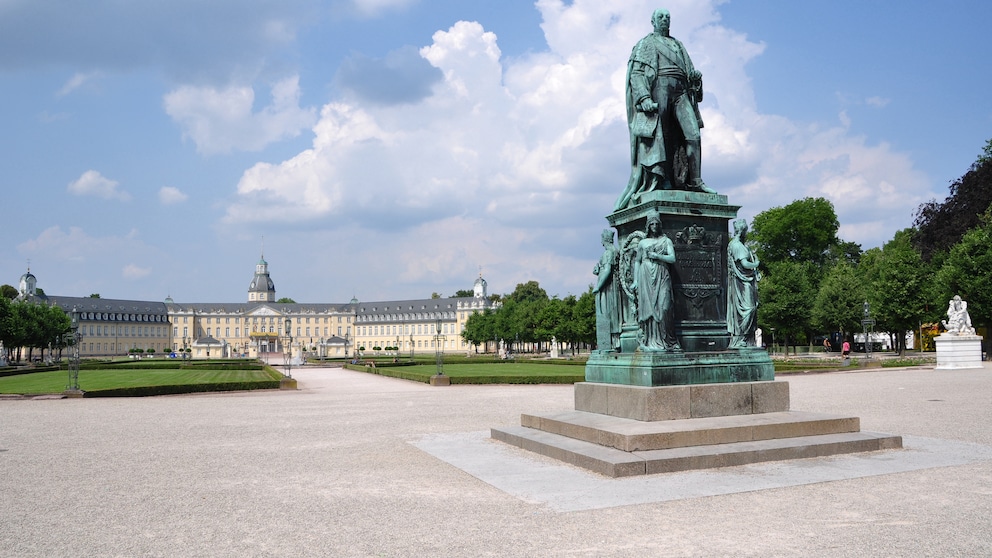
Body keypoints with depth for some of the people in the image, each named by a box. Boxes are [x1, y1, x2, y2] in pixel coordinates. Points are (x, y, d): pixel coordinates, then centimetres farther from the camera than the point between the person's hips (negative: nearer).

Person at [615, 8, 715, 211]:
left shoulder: (677, 44, 30)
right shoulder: (645, 44, 13)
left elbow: (688, 71, 25)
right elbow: (636, 73, -1)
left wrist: (695, 75, -1)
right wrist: (644, 97, -17)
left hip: (680, 91, 4)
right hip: (658, 88, -4)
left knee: (693, 134, -12)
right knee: (660, 138, -10)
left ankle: (694, 180, -14)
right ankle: (663, 181, -10)